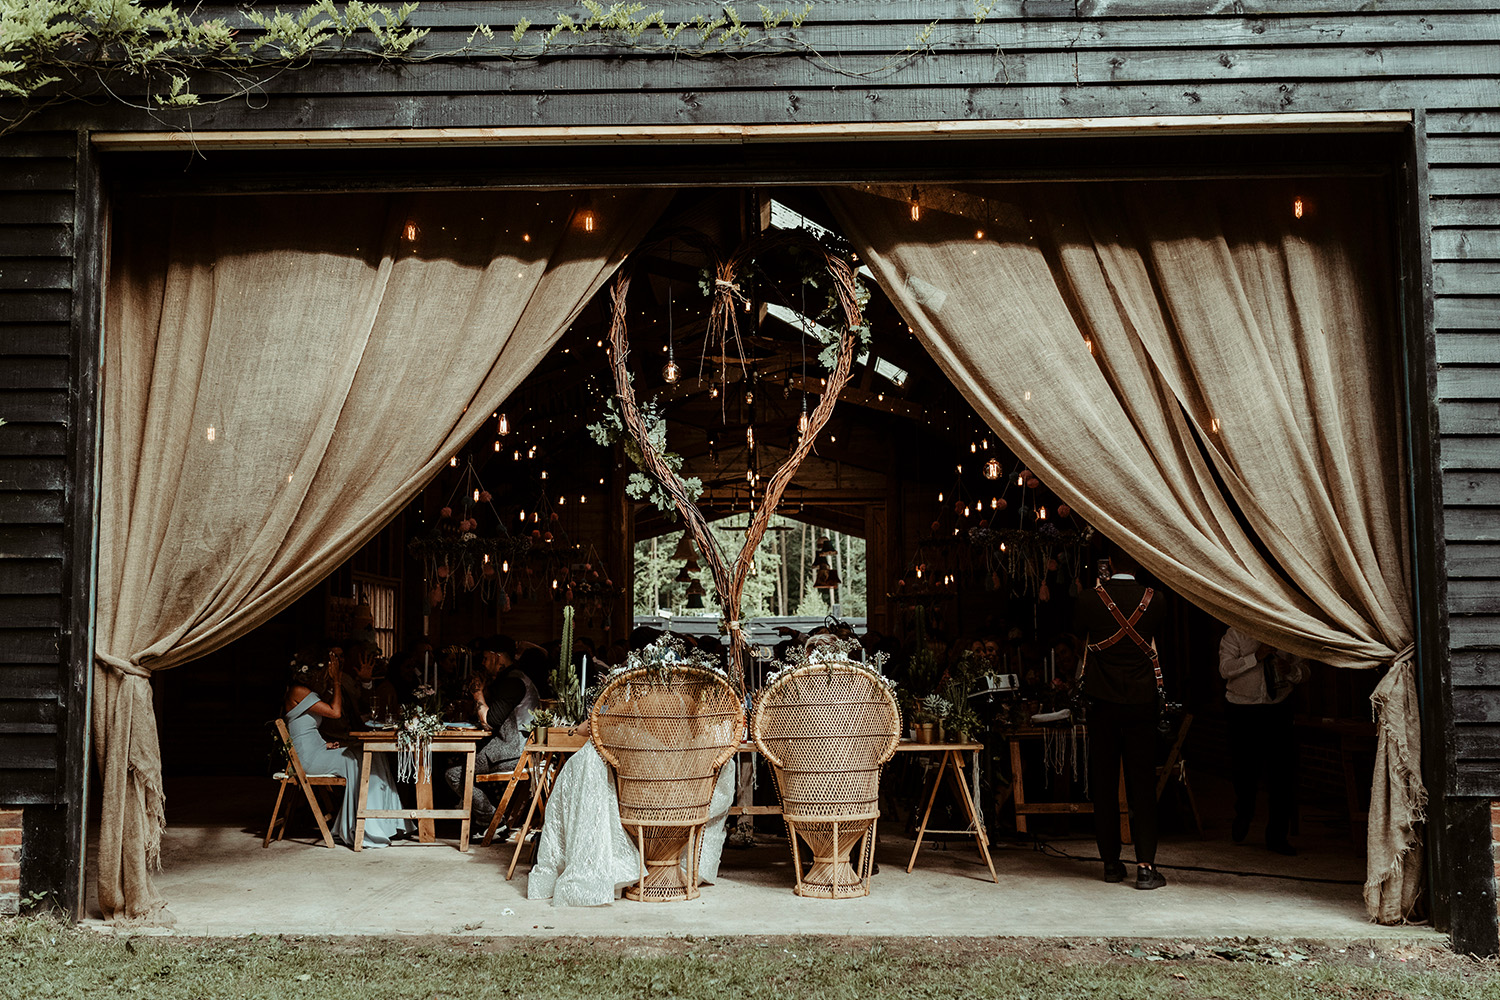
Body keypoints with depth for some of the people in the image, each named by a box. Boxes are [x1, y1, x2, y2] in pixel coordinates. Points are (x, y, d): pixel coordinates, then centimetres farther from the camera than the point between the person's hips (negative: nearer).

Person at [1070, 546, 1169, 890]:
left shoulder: (1089, 600, -6)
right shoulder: (1155, 601, -4)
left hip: (1102, 702, 0)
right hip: (1142, 703, 0)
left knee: (1103, 783, 8)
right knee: (1142, 784, 2)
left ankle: (1111, 862, 13)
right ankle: (1145, 865, -4)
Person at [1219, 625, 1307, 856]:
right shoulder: (1235, 635, 2)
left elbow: (1303, 672, 13)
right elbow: (1226, 669, -10)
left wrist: (1290, 670, -9)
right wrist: (1256, 657, -20)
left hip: (1279, 710, 2)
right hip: (1244, 713, -2)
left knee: (1283, 775, 0)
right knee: (1246, 773, 2)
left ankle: (1277, 835, 13)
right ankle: (1243, 815, 34)